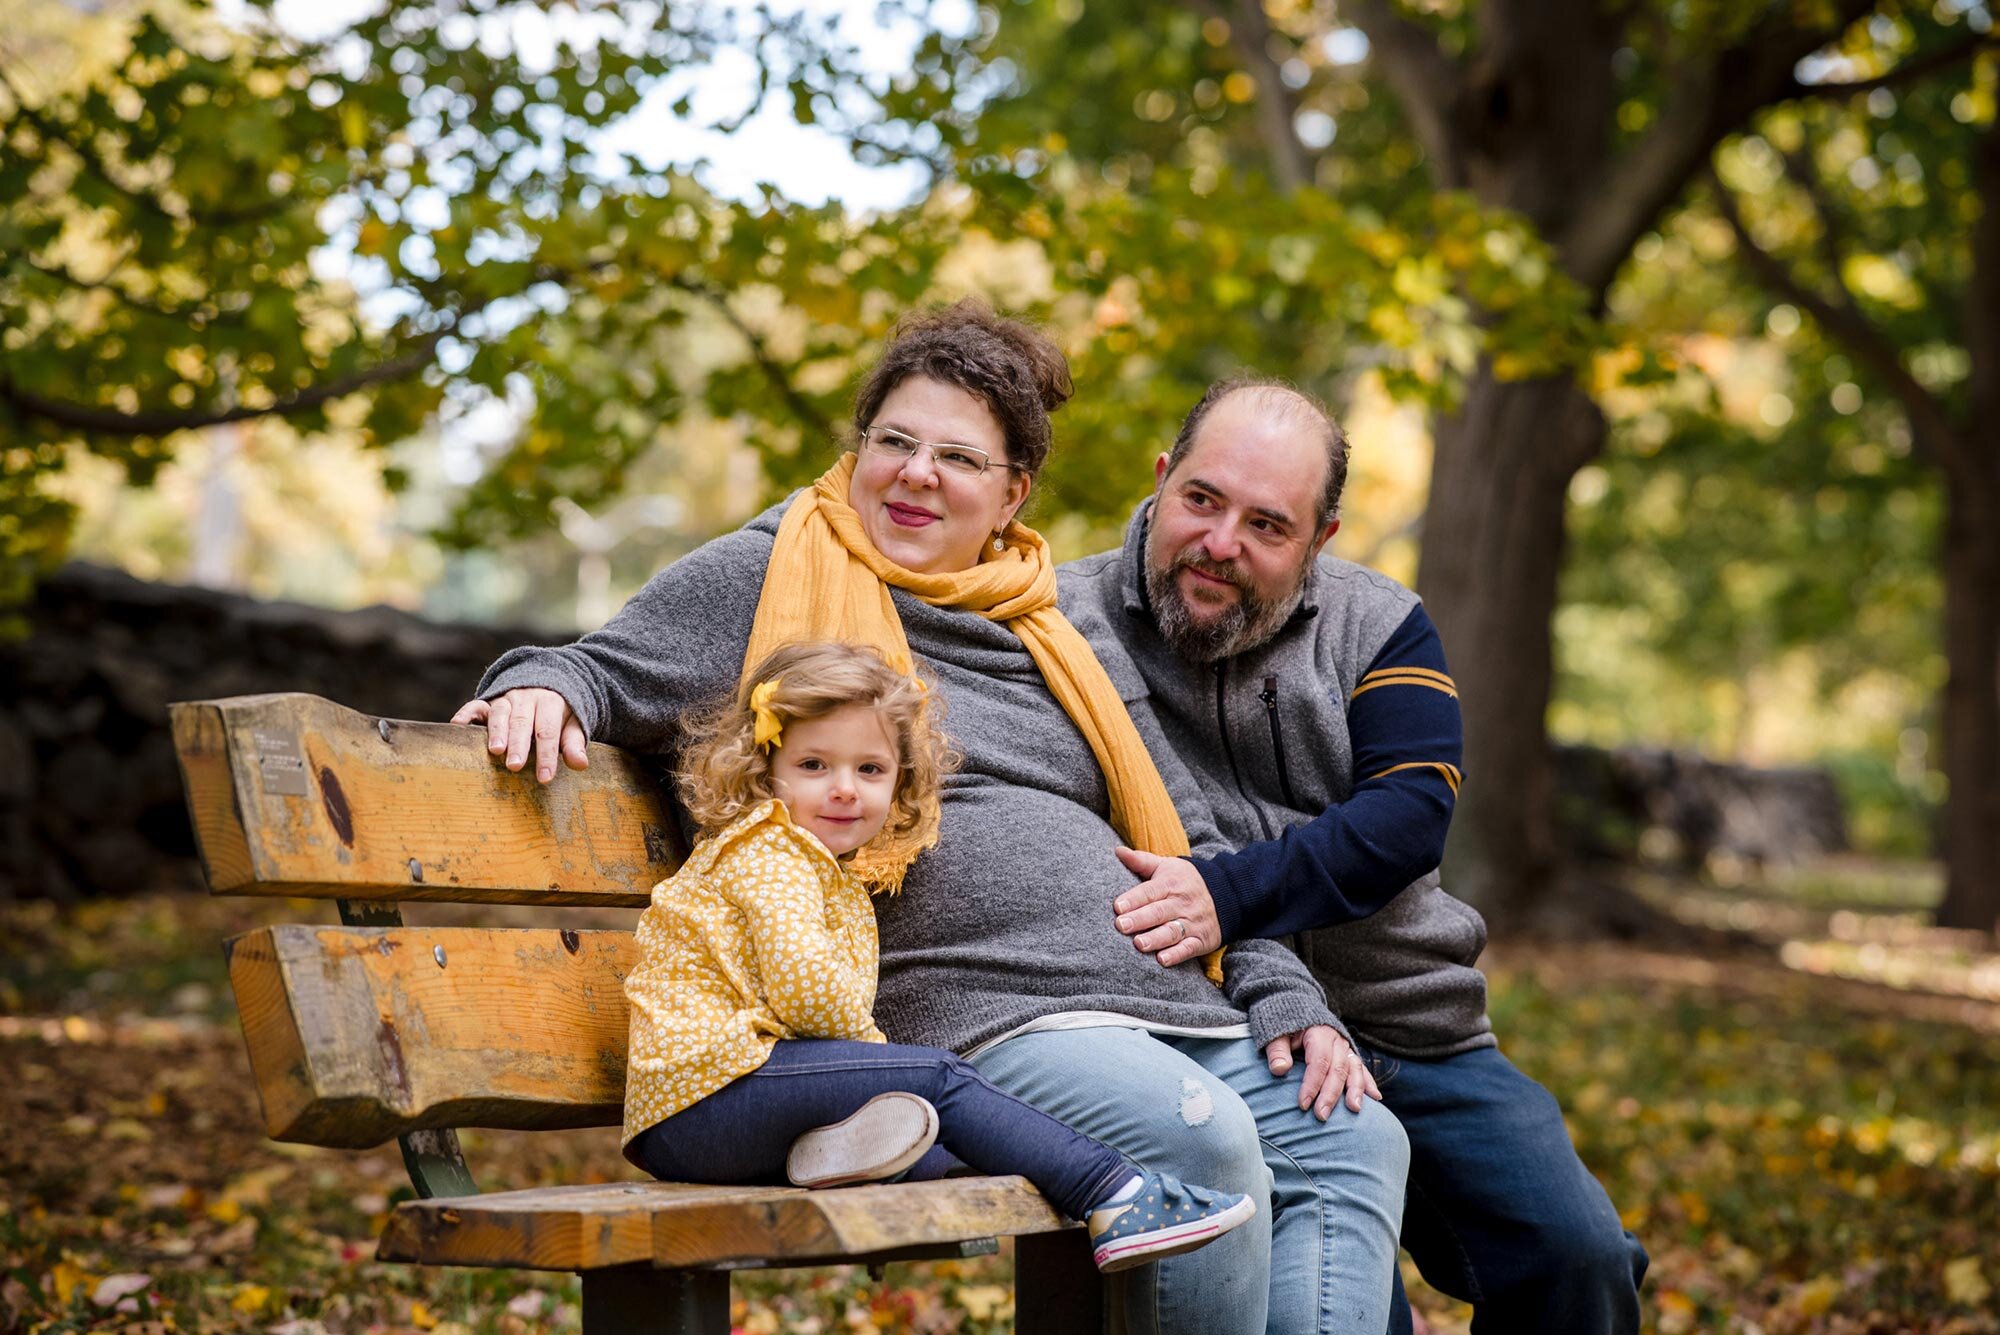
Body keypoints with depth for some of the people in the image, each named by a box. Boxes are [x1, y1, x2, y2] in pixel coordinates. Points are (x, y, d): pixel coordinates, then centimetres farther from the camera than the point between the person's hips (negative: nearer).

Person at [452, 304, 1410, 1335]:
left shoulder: (1060, 638, 24)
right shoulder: (764, 578, 10)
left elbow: (1187, 840, 25)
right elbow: (607, 673, 10)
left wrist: (1285, 996, 13)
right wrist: (543, 687, -15)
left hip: (1171, 1010, 7)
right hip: (981, 1018, -7)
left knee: (1356, 1143, -12)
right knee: (1200, 1136, -30)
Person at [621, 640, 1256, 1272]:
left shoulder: (841, 884, 26)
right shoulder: (770, 852, -7)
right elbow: (804, 988, -20)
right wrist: (868, 1044, -5)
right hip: (710, 1090, -10)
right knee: (940, 1076, -14)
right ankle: (1115, 1198, -18)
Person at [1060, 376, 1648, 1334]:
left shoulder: (1376, 626, 4)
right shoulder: (1066, 627, -2)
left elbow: (1410, 815, -10)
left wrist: (1231, 895, -26)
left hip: (1419, 1034, 3)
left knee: (1579, 1255, -2)